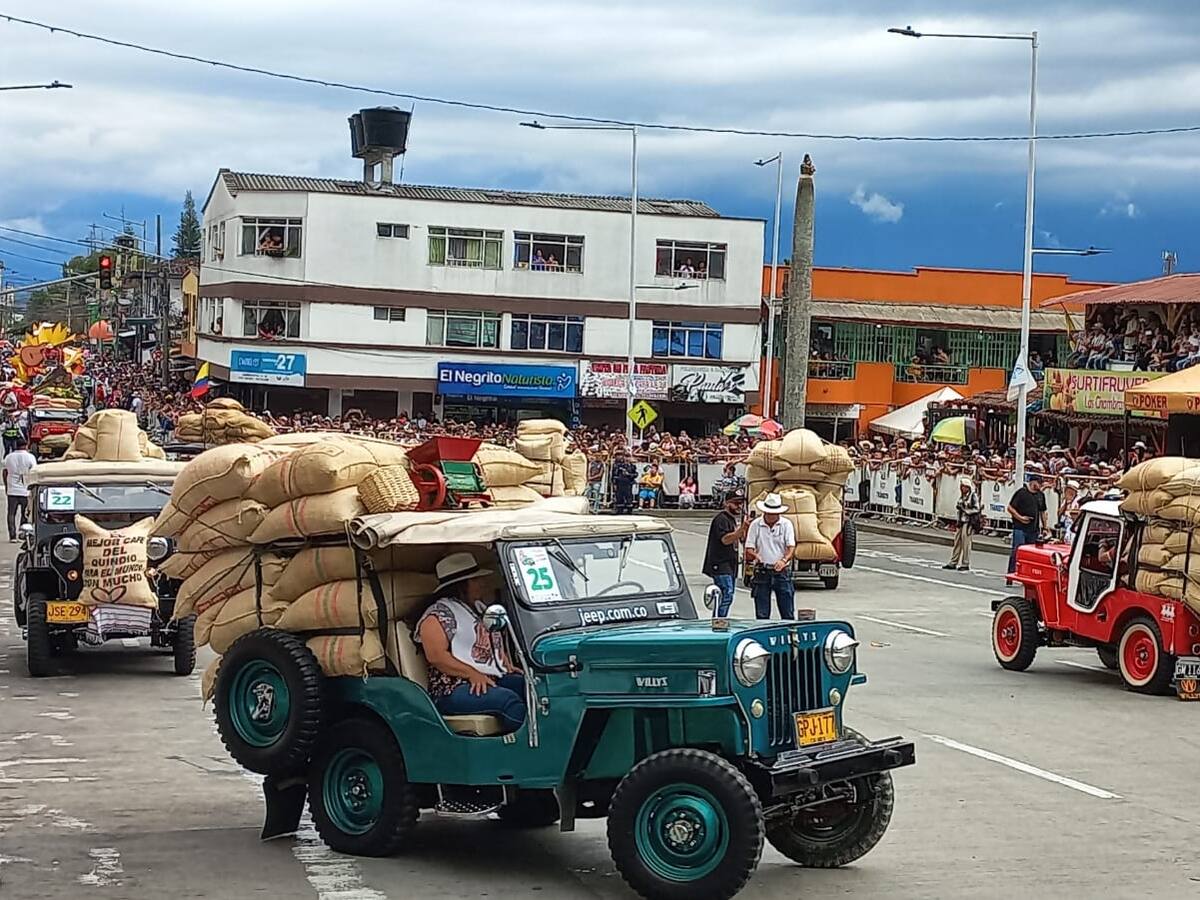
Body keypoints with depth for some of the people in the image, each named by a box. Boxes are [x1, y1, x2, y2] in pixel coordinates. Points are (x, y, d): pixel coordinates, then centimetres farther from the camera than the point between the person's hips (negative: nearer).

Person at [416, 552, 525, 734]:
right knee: (509, 700, -33)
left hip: (496, 680, 8)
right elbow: (436, 656, -14)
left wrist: (507, 664, 16)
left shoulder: (479, 609, 24)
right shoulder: (438, 614, -3)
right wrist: (472, 674, -21)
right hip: (455, 690, -8)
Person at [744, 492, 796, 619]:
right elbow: (749, 548, 1)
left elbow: (791, 547, -6)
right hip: (761, 572, 1)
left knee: (788, 613, -1)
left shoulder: (786, 524, 2)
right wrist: (754, 555, -24)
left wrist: (784, 560, -26)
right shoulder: (755, 525, 3)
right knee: (761, 614, 3)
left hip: (782, 572, -1)